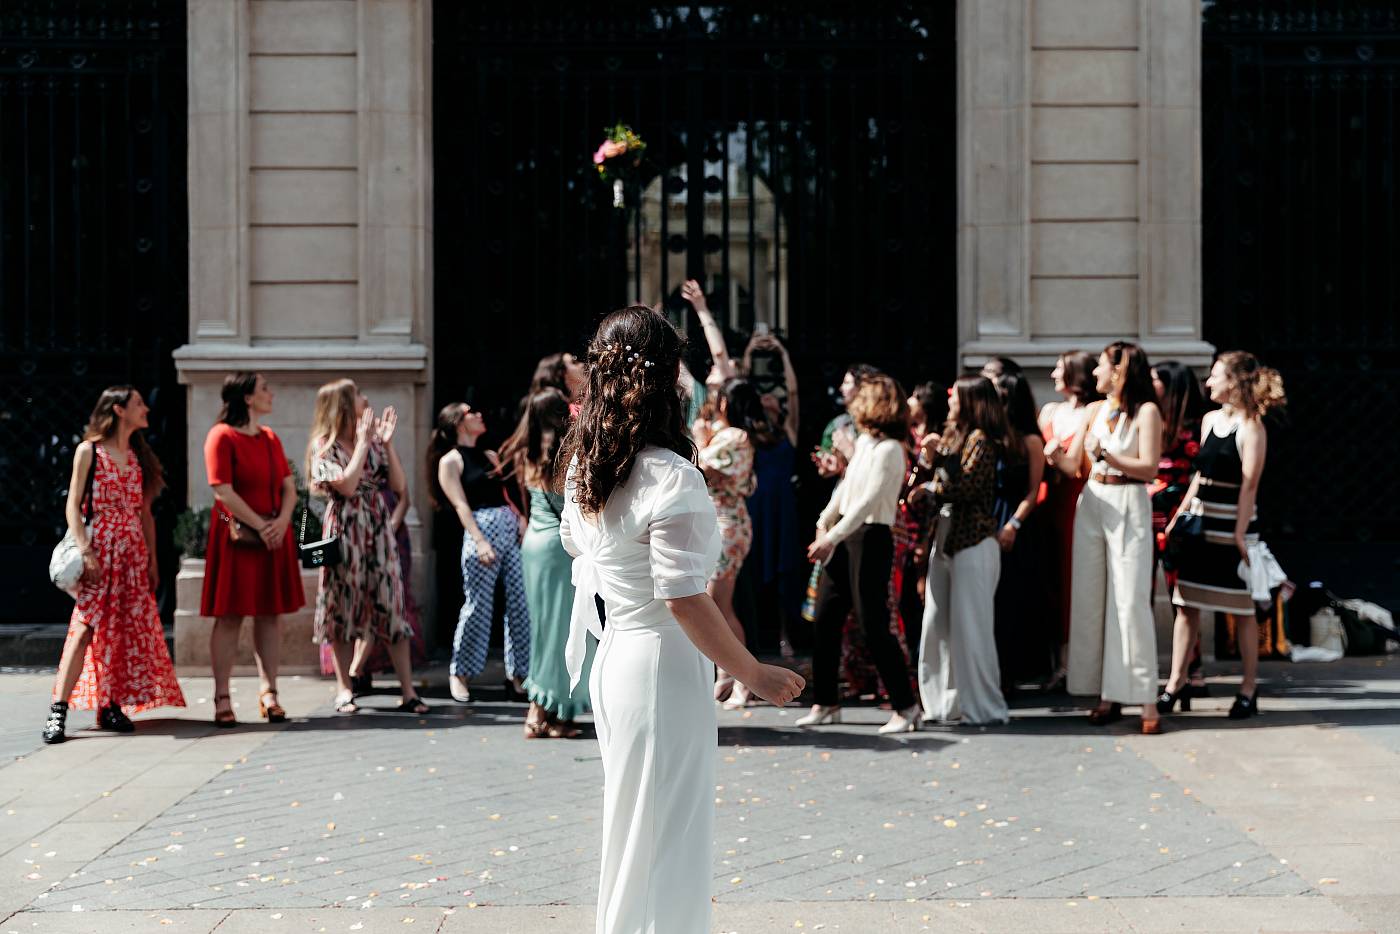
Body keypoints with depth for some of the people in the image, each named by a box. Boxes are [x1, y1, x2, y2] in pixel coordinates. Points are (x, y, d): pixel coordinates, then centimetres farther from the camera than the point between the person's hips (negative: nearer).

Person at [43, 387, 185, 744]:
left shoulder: (139, 457, 15)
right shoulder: (89, 451, 0)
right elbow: (73, 505, -5)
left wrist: (152, 561, 9)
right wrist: (85, 551, -16)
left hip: (133, 553, 6)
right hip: (98, 550, -6)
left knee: (126, 629, 3)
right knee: (85, 626, -13)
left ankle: (112, 706, 9)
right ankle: (58, 710, -14)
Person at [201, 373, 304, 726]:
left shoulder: (270, 438, 14)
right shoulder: (222, 436, -7)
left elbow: (289, 487, 10)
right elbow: (224, 492, -14)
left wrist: (282, 522, -8)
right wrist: (261, 527, -14)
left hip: (275, 534, 6)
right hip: (237, 535, -6)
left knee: (269, 613, 6)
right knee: (230, 615, -4)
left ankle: (268, 693, 10)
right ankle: (222, 698, -1)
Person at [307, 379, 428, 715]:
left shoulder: (372, 441, 10)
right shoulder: (324, 445, -4)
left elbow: (398, 484, 5)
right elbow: (347, 485, -18)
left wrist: (387, 442, -2)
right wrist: (363, 442, -12)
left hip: (379, 527, 4)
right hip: (345, 529, -4)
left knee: (391, 605, 0)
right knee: (344, 607, 1)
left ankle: (408, 692, 0)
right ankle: (345, 691, 10)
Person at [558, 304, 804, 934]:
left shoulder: (583, 464, 4)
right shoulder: (671, 479, -22)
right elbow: (684, 599, -23)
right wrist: (754, 674, -14)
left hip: (613, 657, 8)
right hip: (664, 667, -8)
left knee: (629, 829, 22)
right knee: (666, 840, 4)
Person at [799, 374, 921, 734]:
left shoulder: (888, 449, -14)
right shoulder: (862, 443, 13)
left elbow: (868, 501, -21)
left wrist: (832, 537, -25)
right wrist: (823, 524, 9)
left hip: (871, 538, -9)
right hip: (844, 536, 9)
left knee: (873, 624, -8)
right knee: (825, 620, 10)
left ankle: (905, 706, 0)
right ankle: (826, 704, 18)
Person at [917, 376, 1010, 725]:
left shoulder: (981, 440, -10)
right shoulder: (952, 437, 16)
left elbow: (964, 488, -18)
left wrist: (930, 489, -6)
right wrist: (932, 459, -1)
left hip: (973, 542, -9)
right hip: (945, 539, 9)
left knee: (969, 624, -5)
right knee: (937, 624, 9)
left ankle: (983, 706, 2)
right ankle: (947, 700, 16)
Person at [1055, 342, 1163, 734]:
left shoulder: (1146, 411, -3)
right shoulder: (1095, 411, 13)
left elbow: (1148, 468, -11)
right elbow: (1072, 465, 11)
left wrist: (1106, 454, -17)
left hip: (1129, 507, -6)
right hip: (1092, 504, 6)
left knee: (1130, 602, -9)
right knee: (1090, 599, 3)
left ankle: (1146, 700, -6)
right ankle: (1107, 695, 9)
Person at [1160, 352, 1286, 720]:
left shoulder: (1251, 427, -10)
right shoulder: (1209, 420, 10)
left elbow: (1249, 485, -13)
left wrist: (1239, 535, -17)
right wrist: (1179, 518, 12)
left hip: (1233, 526, -6)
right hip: (1200, 524, 7)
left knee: (1242, 609, 2)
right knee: (1186, 604, 5)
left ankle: (1249, 689, 11)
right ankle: (1176, 681, 11)